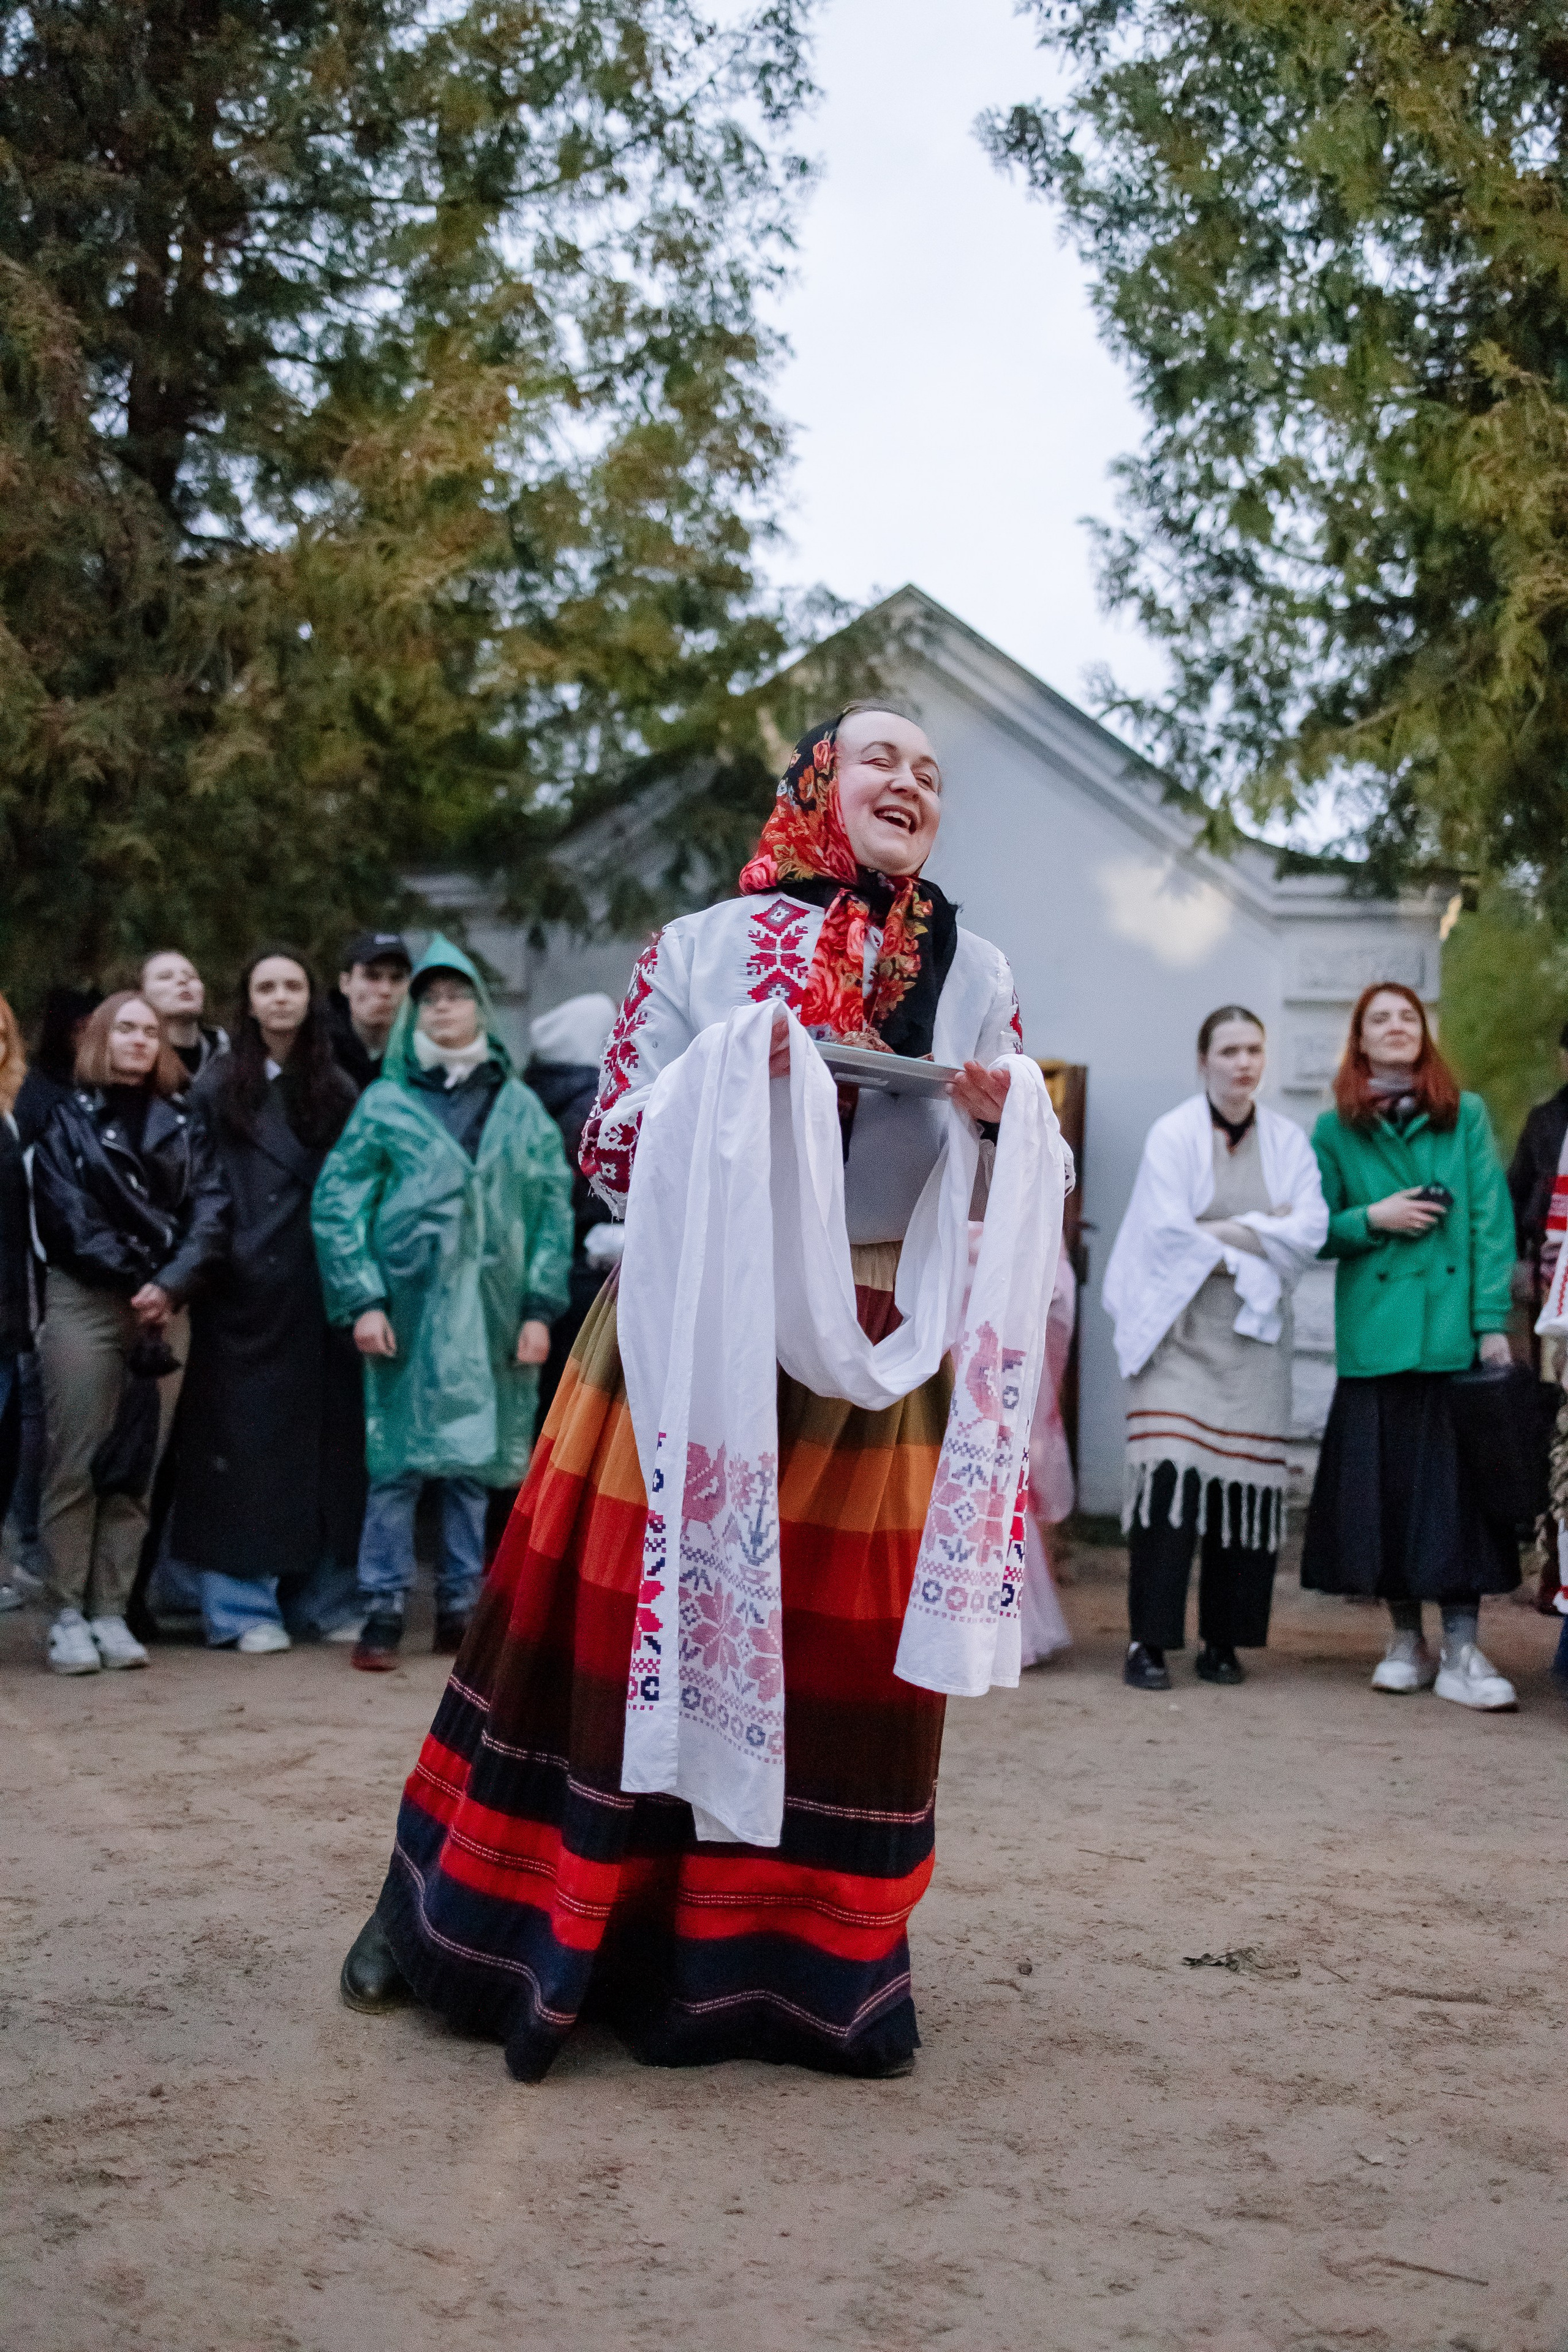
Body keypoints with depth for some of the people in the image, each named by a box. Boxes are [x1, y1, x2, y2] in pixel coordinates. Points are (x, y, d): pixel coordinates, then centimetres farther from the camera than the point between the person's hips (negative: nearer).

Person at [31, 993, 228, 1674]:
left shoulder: (183, 1122, 15)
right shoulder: (68, 1117, 7)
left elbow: (210, 1209, 3)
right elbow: (65, 1212, -4)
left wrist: (171, 1282, -11)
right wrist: (133, 1277, -10)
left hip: (164, 1306, 3)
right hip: (84, 1303, -3)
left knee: (138, 1465, 2)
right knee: (77, 1463, -5)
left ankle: (111, 1610, 7)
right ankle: (68, 1613, 0)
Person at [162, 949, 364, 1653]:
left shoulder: (336, 1091, 11)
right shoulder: (217, 1087, 4)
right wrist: (196, 1273, -8)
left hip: (318, 1290, 2)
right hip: (243, 1289, -2)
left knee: (326, 1437, 4)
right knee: (245, 1440, -1)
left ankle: (324, 1598, 15)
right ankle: (243, 1604, 6)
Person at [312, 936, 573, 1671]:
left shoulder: (520, 1107, 10)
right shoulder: (385, 1103, 5)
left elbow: (553, 1210, 7)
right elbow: (336, 1201, 0)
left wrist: (539, 1307, -1)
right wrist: (362, 1300, -9)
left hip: (491, 1318, 2)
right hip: (406, 1313, -2)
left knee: (474, 1463, 7)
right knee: (396, 1462, -2)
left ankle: (461, 1608, 16)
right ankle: (383, 1611, 7)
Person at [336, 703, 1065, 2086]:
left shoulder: (975, 977, 10)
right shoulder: (704, 948, 3)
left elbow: (1019, 1191, 14)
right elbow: (613, 1153, 0)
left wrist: (1006, 1117, -7)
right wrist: (732, 1074, -15)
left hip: (880, 1364, 3)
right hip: (700, 1339, -2)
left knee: (843, 1661, 3)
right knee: (634, 1628, 2)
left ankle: (809, 1969, 20)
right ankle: (479, 1923, 19)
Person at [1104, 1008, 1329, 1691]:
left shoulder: (1287, 1140, 10)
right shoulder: (1173, 1135, -1)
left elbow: (1311, 1230, -3)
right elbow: (1168, 1232, -12)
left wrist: (1225, 1234, -11)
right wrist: (1260, 1239, -7)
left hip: (1255, 1335, 3)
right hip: (1181, 1330, -3)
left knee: (1244, 1480, -2)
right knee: (1171, 1473, -14)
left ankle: (1222, 1643, 8)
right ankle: (1148, 1642, -12)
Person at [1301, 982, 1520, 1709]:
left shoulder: (1467, 1117, 7)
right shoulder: (1335, 1130, 9)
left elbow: (1492, 1222, 1)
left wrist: (1493, 1321, -7)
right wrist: (1372, 1220, -10)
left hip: (1454, 1331, -1)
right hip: (1375, 1337, 1)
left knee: (1457, 1481, -5)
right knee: (1385, 1485, 3)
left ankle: (1462, 1651, -1)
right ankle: (1407, 1642, 16)